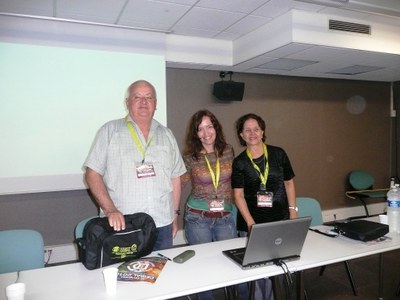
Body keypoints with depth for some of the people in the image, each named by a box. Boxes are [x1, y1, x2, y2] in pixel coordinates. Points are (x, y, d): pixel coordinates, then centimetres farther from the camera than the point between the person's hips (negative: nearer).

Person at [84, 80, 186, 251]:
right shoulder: (110, 131, 0)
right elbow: (92, 174, -4)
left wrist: (175, 214, 11)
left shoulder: (166, 135, 11)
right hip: (121, 224, -3)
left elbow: (175, 177, 14)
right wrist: (110, 209, -15)